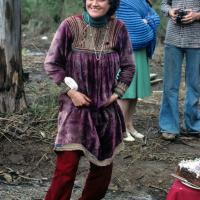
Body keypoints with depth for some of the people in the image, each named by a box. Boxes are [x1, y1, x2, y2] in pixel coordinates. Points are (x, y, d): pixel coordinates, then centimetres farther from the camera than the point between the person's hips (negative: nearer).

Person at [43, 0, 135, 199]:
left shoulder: (118, 29, -5)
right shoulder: (70, 25, -11)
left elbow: (128, 67, 7)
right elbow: (51, 63, -4)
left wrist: (117, 93, -2)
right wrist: (71, 91, -10)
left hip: (107, 108, 3)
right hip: (75, 106, -3)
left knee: (103, 164, 14)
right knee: (66, 165, -8)